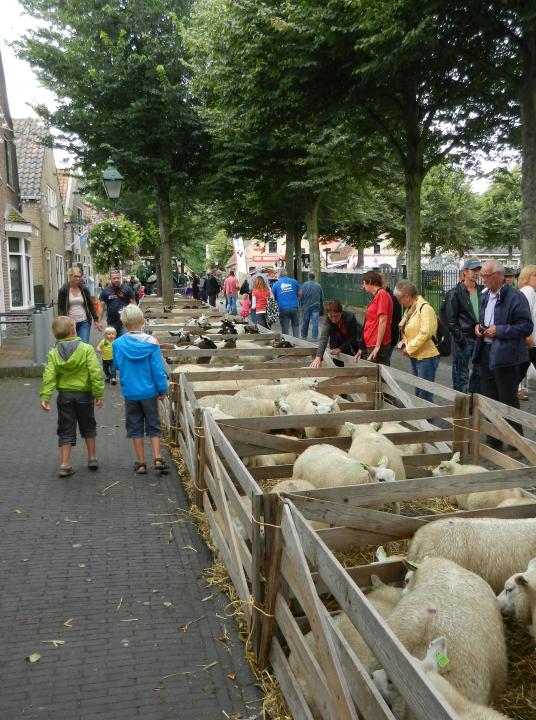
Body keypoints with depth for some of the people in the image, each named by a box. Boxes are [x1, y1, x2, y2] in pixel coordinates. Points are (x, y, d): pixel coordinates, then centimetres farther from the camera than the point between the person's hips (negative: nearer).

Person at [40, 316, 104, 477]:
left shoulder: (53, 353, -2)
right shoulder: (86, 349, -9)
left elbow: (49, 376, -12)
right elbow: (95, 373, -14)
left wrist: (45, 396, -15)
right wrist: (99, 394, -10)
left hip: (64, 395, 1)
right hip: (84, 394, -1)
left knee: (66, 430, 8)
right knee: (88, 427, 17)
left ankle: (65, 465, 6)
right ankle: (92, 458, 25)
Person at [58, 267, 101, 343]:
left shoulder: (84, 289, 3)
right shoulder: (63, 290, -3)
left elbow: (90, 305, 10)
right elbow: (60, 308, -2)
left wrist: (96, 320, 8)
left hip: (84, 323, 1)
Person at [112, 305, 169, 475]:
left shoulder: (118, 344, -8)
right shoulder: (151, 342, -12)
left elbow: (117, 365, 8)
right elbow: (158, 369, -9)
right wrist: (163, 390, -1)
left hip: (130, 393, 1)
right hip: (149, 391, -1)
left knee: (135, 428, 11)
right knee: (153, 426, 12)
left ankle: (141, 463, 15)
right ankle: (158, 459, 5)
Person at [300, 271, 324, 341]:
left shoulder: (305, 284, -7)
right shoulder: (318, 285, 2)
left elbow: (301, 295, -6)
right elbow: (322, 297, 8)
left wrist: (302, 305, 5)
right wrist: (320, 306, 20)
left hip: (306, 306, -1)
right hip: (316, 306, 1)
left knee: (305, 322, 10)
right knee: (315, 322, 0)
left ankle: (304, 336, 20)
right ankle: (314, 338, -1)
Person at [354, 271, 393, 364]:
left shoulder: (382, 294, -9)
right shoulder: (376, 297, 16)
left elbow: (383, 321, -16)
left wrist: (377, 346, -18)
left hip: (377, 346, -8)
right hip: (370, 346, 8)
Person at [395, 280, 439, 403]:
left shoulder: (425, 308, -16)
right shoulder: (409, 309, 11)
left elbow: (425, 333, -24)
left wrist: (409, 348, -17)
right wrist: (404, 343, 2)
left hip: (426, 357, -9)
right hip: (415, 356, 9)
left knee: (425, 394, -3)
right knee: (418, 392, 18)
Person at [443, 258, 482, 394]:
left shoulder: (481, 291, 9)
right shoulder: (455, 293, -6)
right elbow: (450, 320, -10)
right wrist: (460, 339, -14)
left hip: (479, 338, 5)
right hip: (463, 339, -5)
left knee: (479, 372, 12)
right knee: (461, 374, 1)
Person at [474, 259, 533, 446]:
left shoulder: (515, 297, -13)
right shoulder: (485, 296, 12)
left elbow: (527, 327, -15)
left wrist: (499, 331, -20)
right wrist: (479, 326, 4)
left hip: (505, 355, -8)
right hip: (486, 352, 8)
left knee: (508, 402, 0)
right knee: (489, 400, 14)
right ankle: (493, 440, 26)